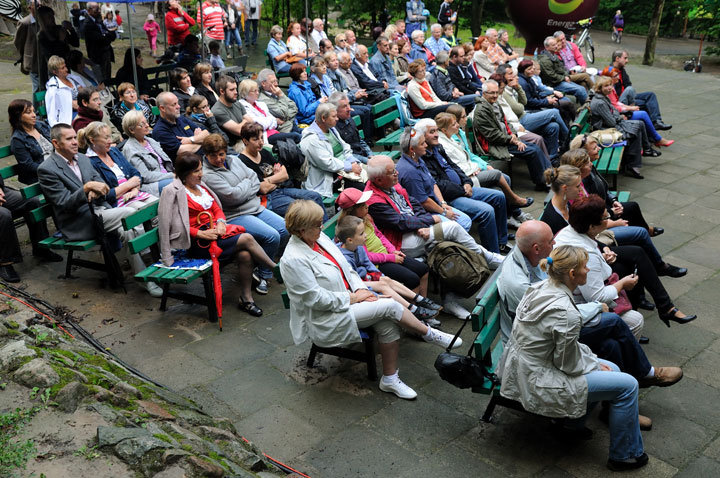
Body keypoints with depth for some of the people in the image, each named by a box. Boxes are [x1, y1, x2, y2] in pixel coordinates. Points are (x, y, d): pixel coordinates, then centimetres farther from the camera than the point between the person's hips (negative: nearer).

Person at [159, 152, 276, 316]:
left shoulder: (201, 186, 17)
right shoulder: (175, 192, -6)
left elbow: (217, 208, 19)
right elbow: (180, 226, -12)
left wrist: (220, 222, -3)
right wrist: (201, 234, -19)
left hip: (215, 230, 7)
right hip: (198, 243, -7)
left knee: (245, 254, -22)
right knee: (247, 238, -20)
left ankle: (246, 299, -9)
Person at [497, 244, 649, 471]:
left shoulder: (539, 288, -3)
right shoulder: (566, 313, -29)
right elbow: (568, 363, -16)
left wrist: (593, 359, 9)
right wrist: (595, 365, 2)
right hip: (537, 385, -9)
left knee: (613, 369, 19)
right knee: (627, 385, -2)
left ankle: (573, 424, 30)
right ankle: (625, 455, 15)